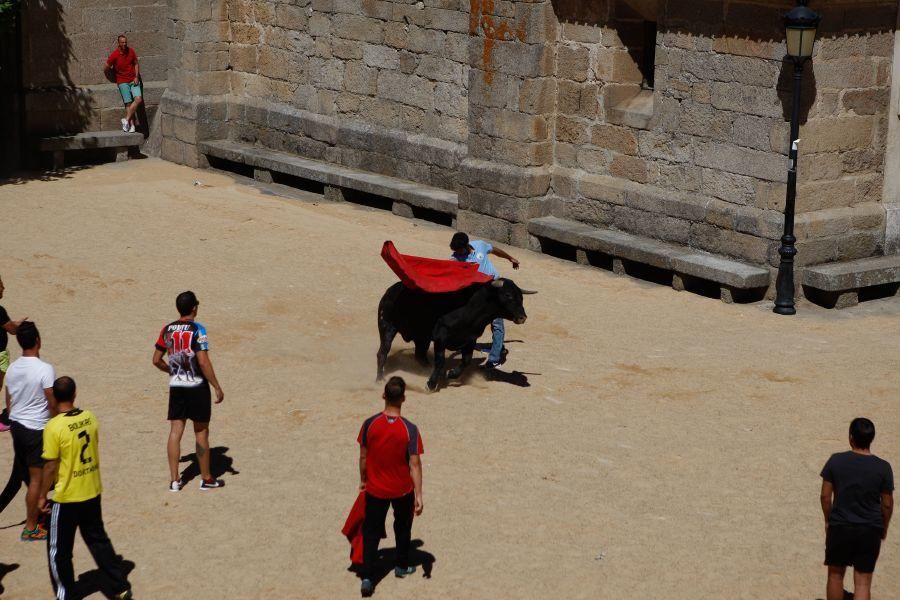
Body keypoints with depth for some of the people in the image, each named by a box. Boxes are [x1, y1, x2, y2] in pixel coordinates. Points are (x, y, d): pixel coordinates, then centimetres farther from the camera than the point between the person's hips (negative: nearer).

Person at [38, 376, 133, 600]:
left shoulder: (54, 427, -20)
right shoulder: (90, 418, -3)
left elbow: (51, 467, -16)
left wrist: (42, 496, -4)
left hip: (66, 497, -6)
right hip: (92, 492, 6)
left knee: (58, 550, 11)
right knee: (98, 540, 19)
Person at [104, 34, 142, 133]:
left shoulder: (131, 51, 0)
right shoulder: (114, 55, -11)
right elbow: (106, 69, 1)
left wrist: (136, 77, 2)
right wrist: (114, 79, 11)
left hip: (133, 80, 3)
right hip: (123, 82, -3)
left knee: (138, 99, -16)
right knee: (128, 103, -9)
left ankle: (126, 120, -12)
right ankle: (132, 125, -6)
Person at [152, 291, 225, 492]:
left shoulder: (167, 330, 4)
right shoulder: (197, 330, -14)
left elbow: (156, 360, 9)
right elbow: (203, 362, -20)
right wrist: (217, 387, -13)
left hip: (175, 386, 5)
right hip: (196, 386, -5)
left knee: (175, 431, 5)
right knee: (201, 432, 7)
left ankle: (174, 480, 6)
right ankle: (206, 479, 16)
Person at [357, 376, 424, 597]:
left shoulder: (370, 424, -15)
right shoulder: (409, 429, -20)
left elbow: (363, 457, -4)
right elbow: (415, 464, -18)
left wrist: (363, 480, 12)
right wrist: (418, 495, -13)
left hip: (375, 489, 1)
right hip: (402, 489, 0)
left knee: (371, 531, 9)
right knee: (402, 527, 23)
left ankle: (367, 577, 1)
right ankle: (402, 566, 40)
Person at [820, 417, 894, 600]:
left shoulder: (836, 461, -9)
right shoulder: (883, 468, -8)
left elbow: (825, 496, -4)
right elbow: (887, 504, -2)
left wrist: (828, 520, 12)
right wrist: (884, 528, 14)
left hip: (840, 526, 0)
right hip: (870, 530, 0)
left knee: (835, 574, 18)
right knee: (863, 582, 3)